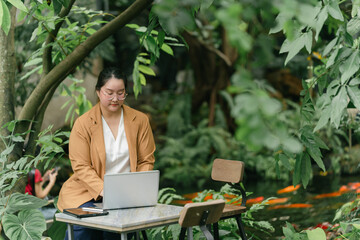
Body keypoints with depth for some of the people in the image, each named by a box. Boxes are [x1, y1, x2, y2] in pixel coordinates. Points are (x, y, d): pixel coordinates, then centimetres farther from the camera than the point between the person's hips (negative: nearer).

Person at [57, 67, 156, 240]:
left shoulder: (140, 120, 6)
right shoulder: (83, 123, -1)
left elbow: (146, 161, 7)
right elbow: (81, 167, -7)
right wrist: (103, 190, -23)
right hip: (88, 192, -1)